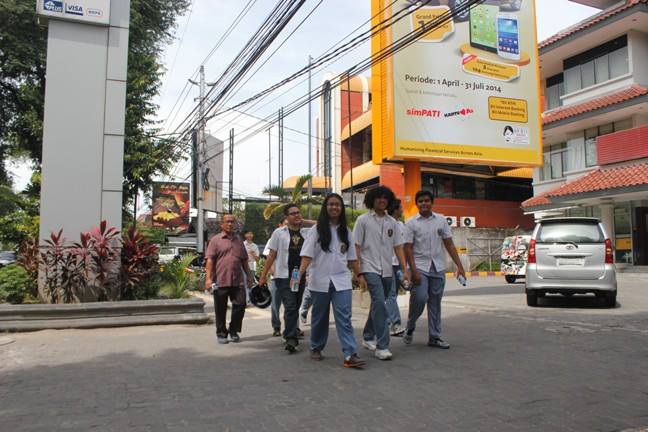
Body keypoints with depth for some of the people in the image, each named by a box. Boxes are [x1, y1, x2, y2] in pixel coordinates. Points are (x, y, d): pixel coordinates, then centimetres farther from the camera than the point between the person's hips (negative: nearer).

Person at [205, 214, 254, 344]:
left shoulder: (239, 240, 17)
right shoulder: (216, 240, 2)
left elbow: (244, 260, 22)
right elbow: (210, 260, -5)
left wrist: (249, 275, 18)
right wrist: (208, 278, -13)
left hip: (238, 281, 4)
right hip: (220, 281, -4)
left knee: (240, 305, 2)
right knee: (221, 309, 5)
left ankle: (234, 331, 19)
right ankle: (221, 334, 19)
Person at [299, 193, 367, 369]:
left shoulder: (345, 231, 10)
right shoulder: (317, 230, -1)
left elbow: (352, 257, 15)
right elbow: (307, 254, -9)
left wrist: (359, 275, 11)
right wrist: (300, 272, -23)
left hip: (341, 280, 2)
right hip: (320, 280, -2)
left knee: (344, 318, -8)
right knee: (320, 317, 11)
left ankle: (350, 355, -13)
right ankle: (316, 348, 30)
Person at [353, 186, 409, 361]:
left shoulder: (392, 222, 11)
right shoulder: (363, 220, -1)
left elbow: (398, 247, 10)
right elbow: (356, 247, -3)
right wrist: (358, 272, -9)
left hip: (387, 271, 5)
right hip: (370, 269, -5)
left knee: (377, 305, 15)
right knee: (380, 304, -17)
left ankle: (368, 337, 32)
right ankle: (382, 346, -15)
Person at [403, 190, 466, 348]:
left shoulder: (441, 220, 8)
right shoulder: (411, 223, -1)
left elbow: (449, 244, 9)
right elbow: (408, 248, -5)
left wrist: (459, 266, 3)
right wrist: (413, 271, -14)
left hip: (438, 268, 4)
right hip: (420, 267, -3)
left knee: (435, 303, 8)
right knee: (419, 298, -15)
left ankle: (434, 337, 17)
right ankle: (410, 328, 10)